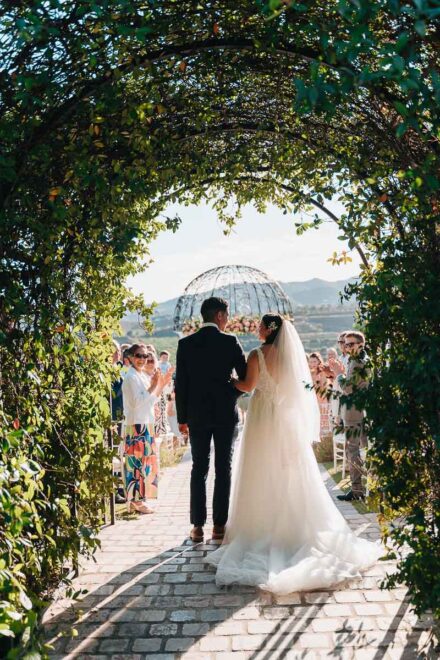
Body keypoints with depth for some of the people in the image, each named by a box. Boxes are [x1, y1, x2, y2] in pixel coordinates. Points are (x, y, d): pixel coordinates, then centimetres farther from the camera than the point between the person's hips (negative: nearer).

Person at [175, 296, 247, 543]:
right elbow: (245, 377, -4)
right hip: (225, 413, -2)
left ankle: (198, 525, 8)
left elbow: (180, 384, 0)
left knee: (199, 469, 8)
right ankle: (220, 525, 9)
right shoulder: (230, 342, -7)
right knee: (223, 470, 6)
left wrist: (182, 418, 7)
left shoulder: (186, 344, -1)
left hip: (197, 415, 2)